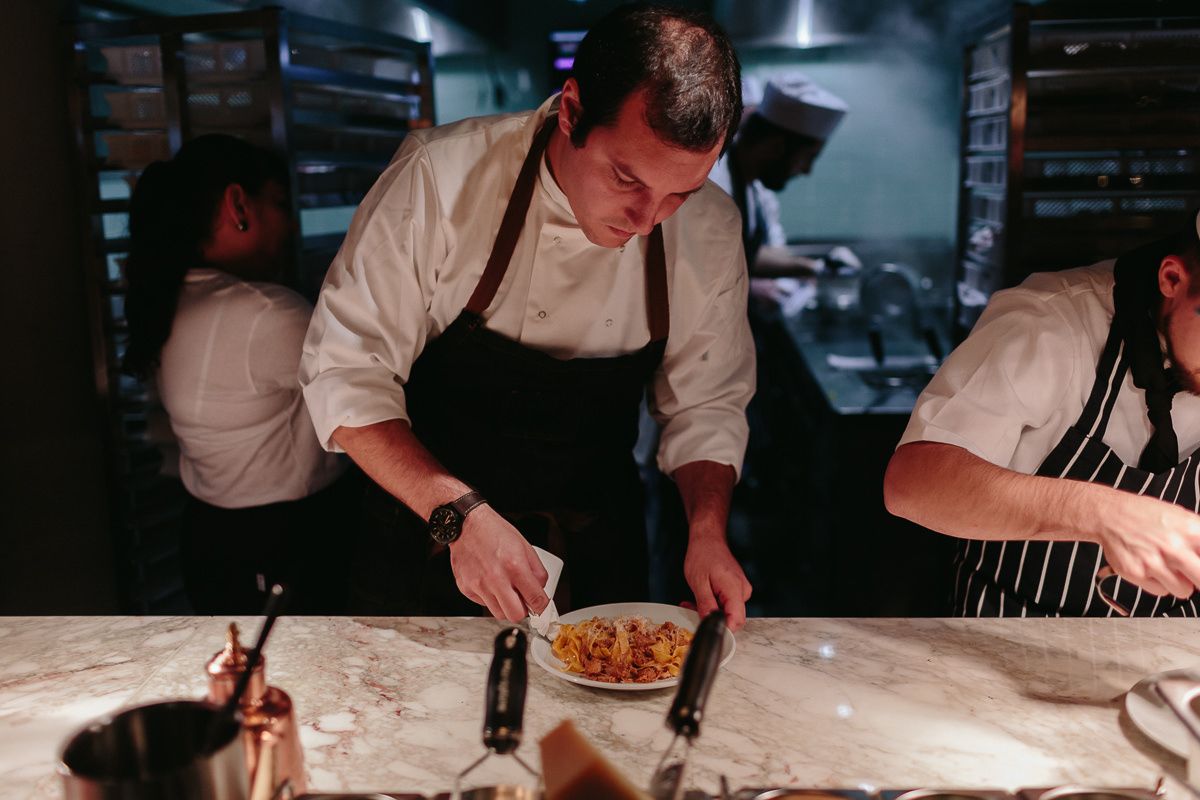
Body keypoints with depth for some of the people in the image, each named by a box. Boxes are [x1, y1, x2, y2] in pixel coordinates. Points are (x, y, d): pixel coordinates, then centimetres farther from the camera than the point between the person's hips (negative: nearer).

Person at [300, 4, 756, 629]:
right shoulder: (438, 178, -23)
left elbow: (705, 405, -2)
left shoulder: (709, 232, -13)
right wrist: (459, 513, -31)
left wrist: (707, 531, -19)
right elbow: (347, 377, -20)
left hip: (596, 549, 2)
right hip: (430, 537, -1)